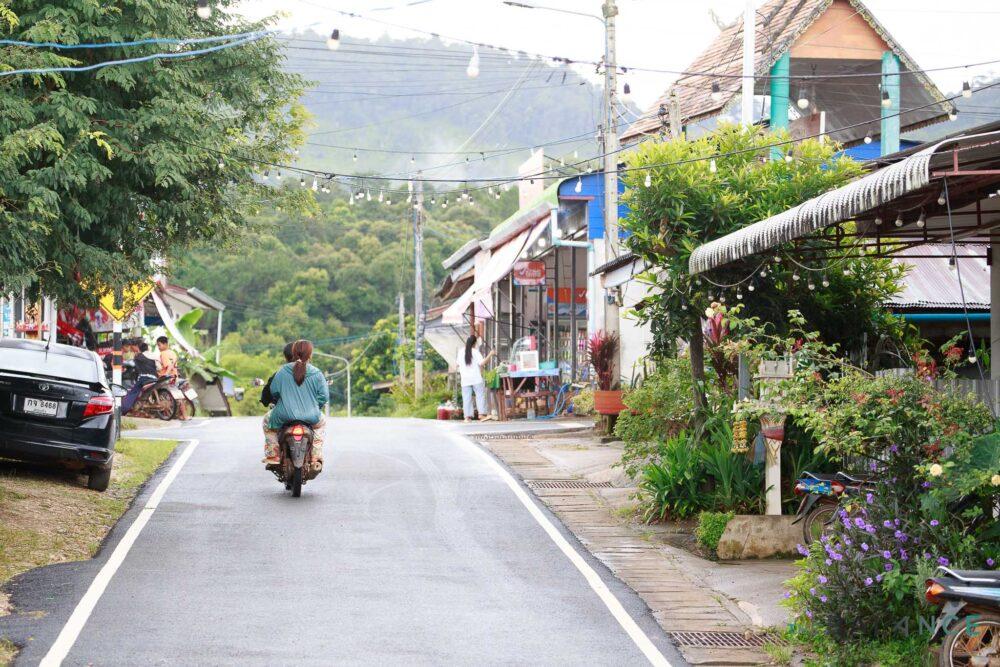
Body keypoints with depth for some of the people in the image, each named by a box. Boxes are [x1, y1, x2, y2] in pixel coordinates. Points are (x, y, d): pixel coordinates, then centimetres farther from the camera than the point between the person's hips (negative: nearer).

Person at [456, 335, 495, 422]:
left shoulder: (461, 352, 5)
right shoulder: (475, 352, -6)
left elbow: (458, 364, 12)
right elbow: (482, 363, -12)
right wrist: (490, 355, -5)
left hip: (465, 380, 3)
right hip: (476, 378, -3)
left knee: (466, 398, 2)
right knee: (480, 395, 1)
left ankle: (468, 416, -2)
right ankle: (482, 413, -8)